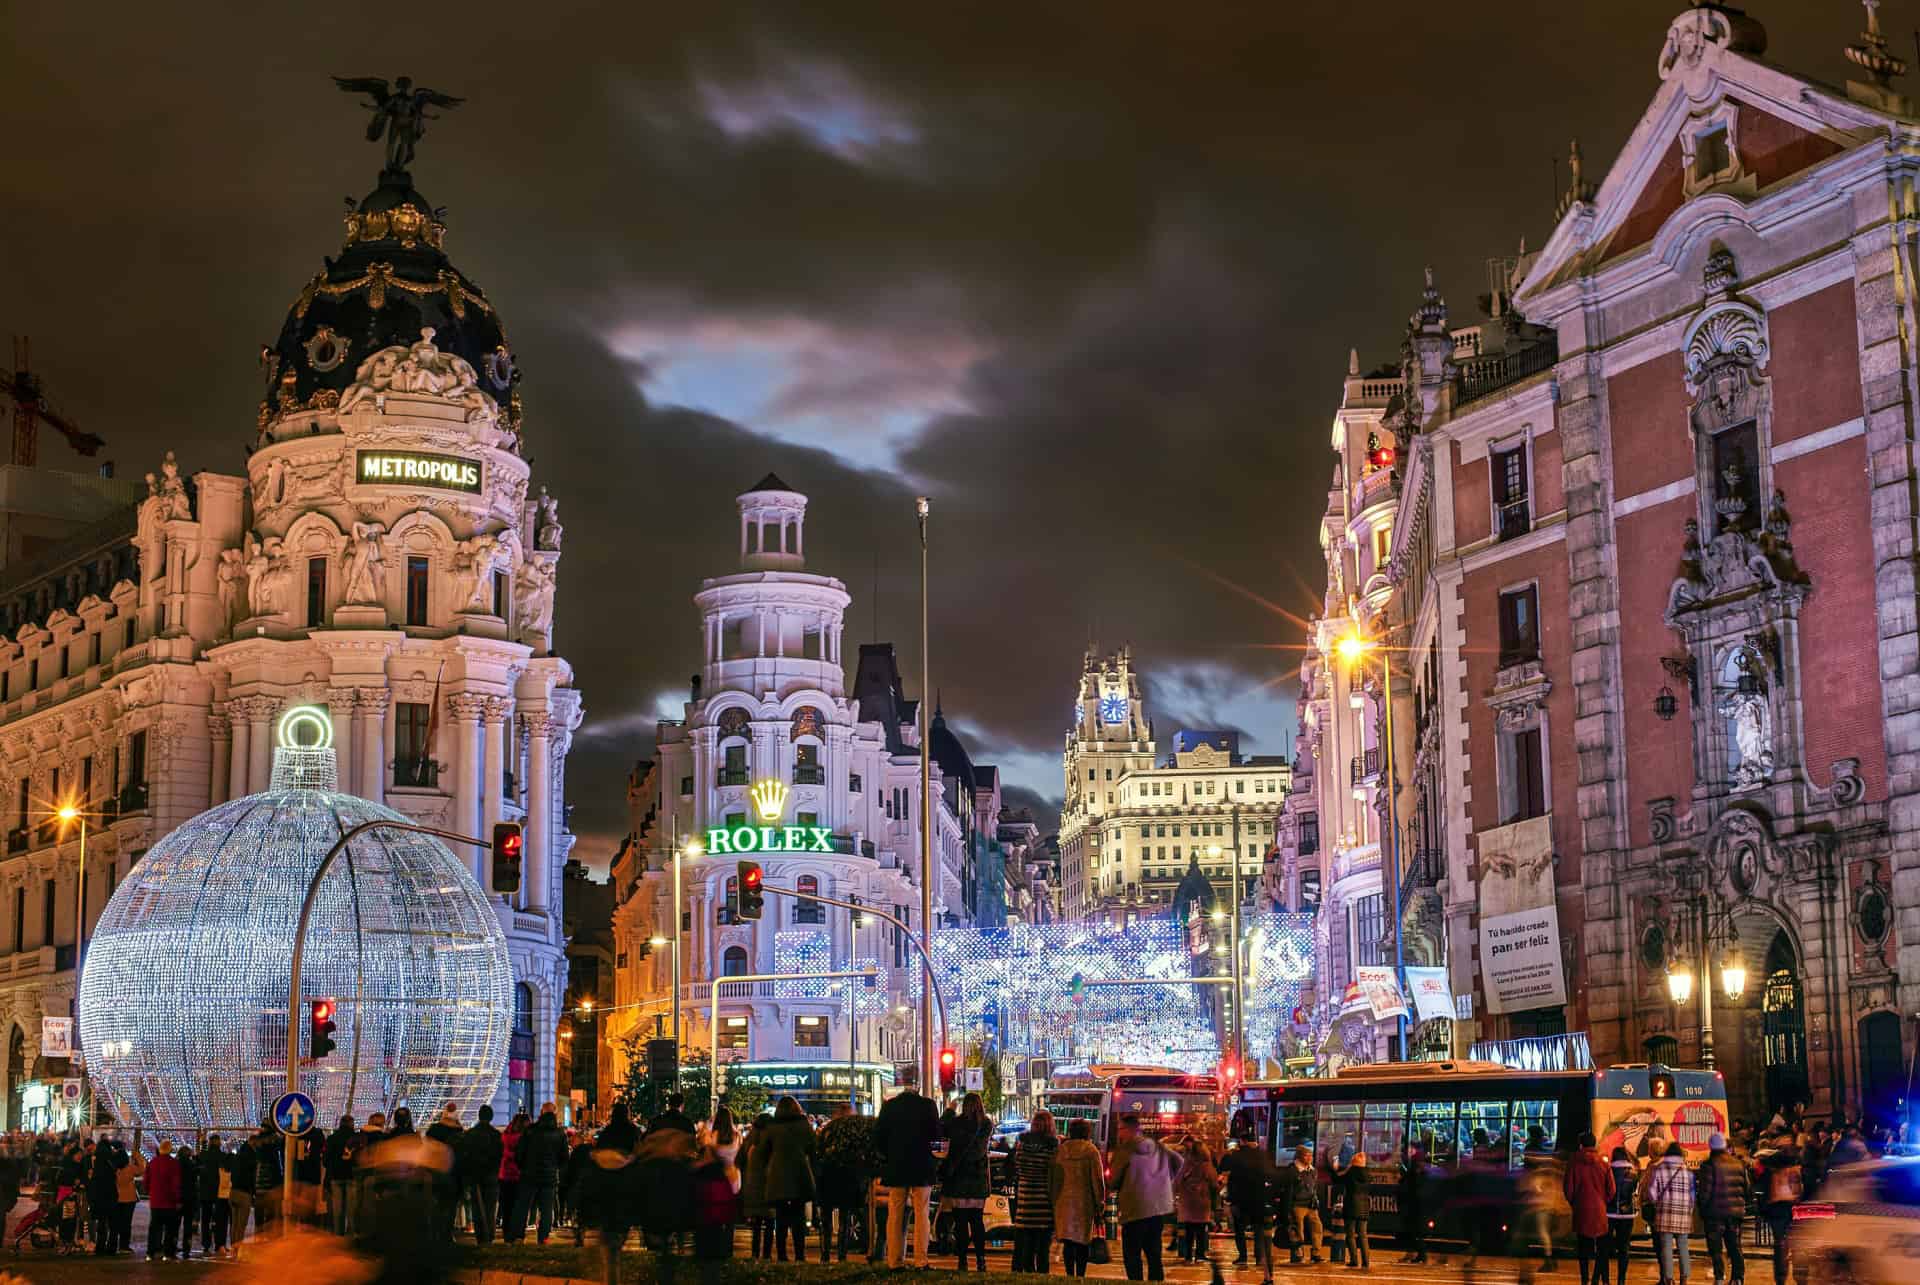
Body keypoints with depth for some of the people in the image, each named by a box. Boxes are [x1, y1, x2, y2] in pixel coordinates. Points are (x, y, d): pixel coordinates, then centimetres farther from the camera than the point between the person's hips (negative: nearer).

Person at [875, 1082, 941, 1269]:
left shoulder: (889, 1105, -1)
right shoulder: (927, 1104, -6)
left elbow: (877, 1136, 0)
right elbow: (936, 1135, -4)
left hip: (895, 1168, 2)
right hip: (922, 1169, -1)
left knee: (895, 1215, 7)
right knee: (921, 1214, 3)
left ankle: (895, 1261, 4)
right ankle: (921, 1260, -3)